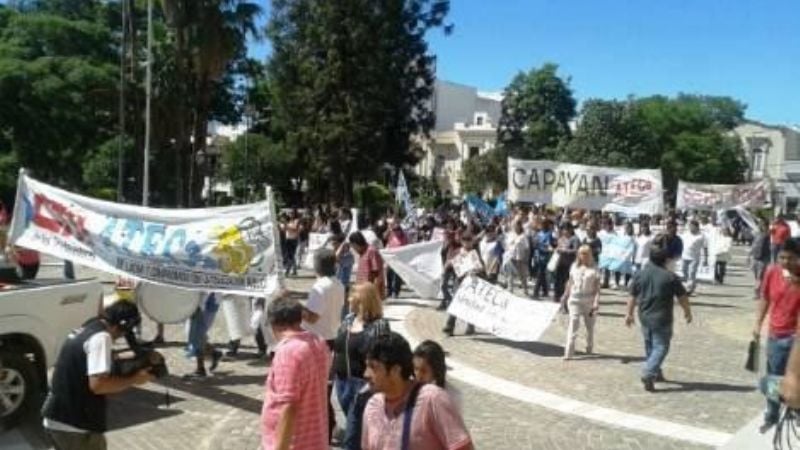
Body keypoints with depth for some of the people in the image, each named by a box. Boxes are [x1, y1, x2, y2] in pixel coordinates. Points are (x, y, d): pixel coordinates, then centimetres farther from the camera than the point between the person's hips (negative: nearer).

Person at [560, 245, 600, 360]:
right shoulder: (574, 267, 6)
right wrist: (565, 297, 12)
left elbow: (597, 287, -6)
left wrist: (596, 302, -15)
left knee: (590, 326, 13)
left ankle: (589, 348, 33)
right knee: (573, 325, -8)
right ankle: (568, 353, -13)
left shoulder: (594, 269, -3)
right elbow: (570, 283, 13)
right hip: (575, 300, 1)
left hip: (589, 301, -1)